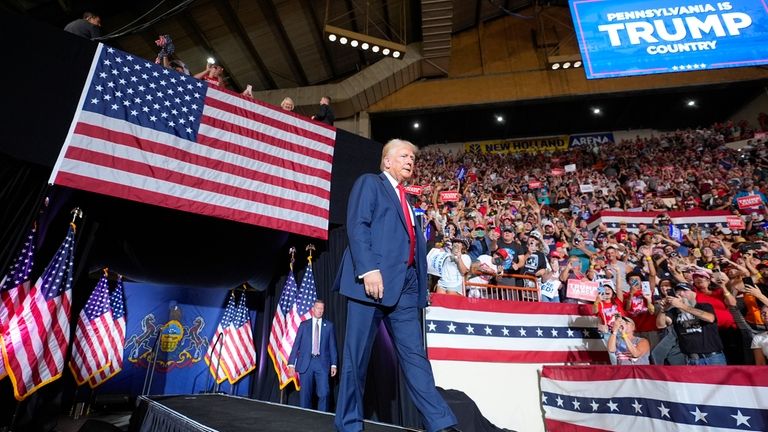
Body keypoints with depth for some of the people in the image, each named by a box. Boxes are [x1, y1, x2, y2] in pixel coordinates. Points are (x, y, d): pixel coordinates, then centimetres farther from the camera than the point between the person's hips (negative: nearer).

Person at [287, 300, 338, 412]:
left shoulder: (329, 325, 7)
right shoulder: (304, 325, 7)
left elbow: (332, 346, 5)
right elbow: (296, 345, 5)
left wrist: (334, 364, 0)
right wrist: (291, 364, -1)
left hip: (322, 363, 0)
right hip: (306, 362, 1)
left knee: (324, 393, -7)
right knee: (305, 393, 5)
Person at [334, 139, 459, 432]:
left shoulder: (407, 200, 26)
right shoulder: (369, 183, 6)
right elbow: (357, 226, -9)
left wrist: (421, 285, 12)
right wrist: (368, 269, -21)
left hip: (405, 285, 7)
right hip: (372, 279, -6)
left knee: (415, 355, 5)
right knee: (357, 356, 4)